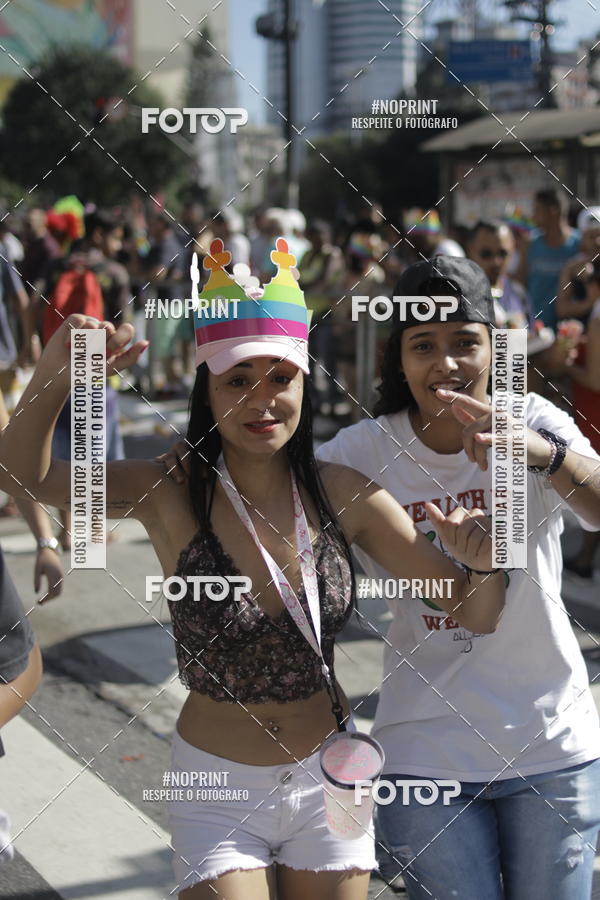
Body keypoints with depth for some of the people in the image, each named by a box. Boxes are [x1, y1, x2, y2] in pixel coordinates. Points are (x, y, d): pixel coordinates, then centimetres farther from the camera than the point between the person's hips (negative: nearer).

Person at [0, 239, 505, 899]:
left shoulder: (342, 494, -9)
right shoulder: (171, 495, -15)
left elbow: (474, 616, -5)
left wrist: (482, 564, -27)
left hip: (329, 777, 3)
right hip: (219, 791, -2)